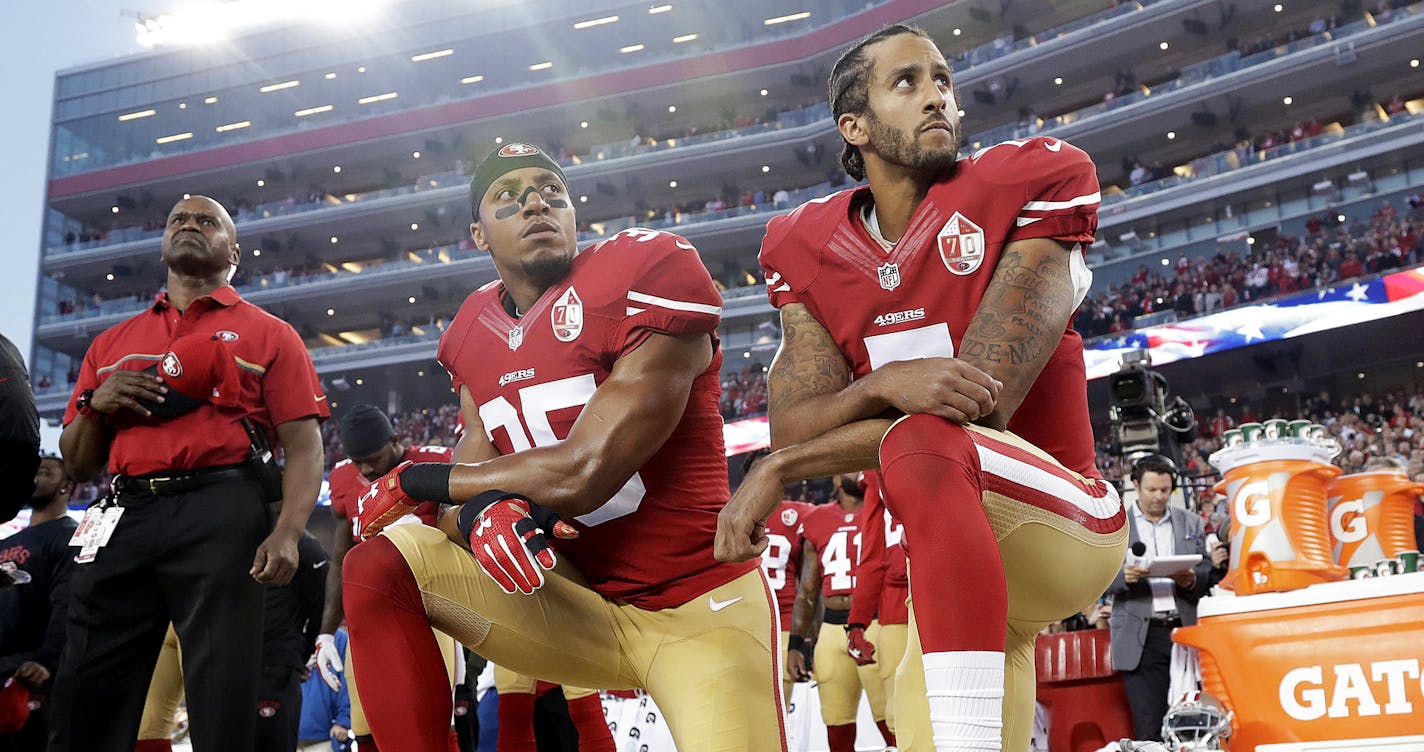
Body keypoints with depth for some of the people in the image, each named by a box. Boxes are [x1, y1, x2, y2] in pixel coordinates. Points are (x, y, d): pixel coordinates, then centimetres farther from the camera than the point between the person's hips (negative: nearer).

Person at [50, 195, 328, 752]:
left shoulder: (268, 335, 12)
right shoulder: (112, 344, 24)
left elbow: (303, 447, 2)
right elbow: (77, 466, 24)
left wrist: (286, 533, -15)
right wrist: (94, 405, 3)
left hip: (222, 514, -3)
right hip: (125, 517, 4)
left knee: (222, 702, -5)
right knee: (88, 702, 2)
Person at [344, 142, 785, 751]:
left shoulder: (649, 272, -14)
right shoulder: (474, 333, 9)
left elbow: (582, 473, -19)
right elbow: (474, 480, 5)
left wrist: (417, 482, -6)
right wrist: (479, 512, -22)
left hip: (698, 608, -5)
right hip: (578, 603, 5)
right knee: (378, 570, -11)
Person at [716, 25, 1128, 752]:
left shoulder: (1032, 182, -11)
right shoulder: (807, 246, 4)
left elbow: (985, 400, -19)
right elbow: (793, 425, -6)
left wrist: (776, 470, -17)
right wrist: (887, 384, -29)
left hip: (1066, 522, -5)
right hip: (953, 558, 6)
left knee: (922, 445, -34)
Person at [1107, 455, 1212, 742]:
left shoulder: (1191, 523, 16)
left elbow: (1208, 571, 12)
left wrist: (1192, 579, -10)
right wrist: (1124, 576, -19)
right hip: (1141, 638, -2)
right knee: (1148, 728, -6)